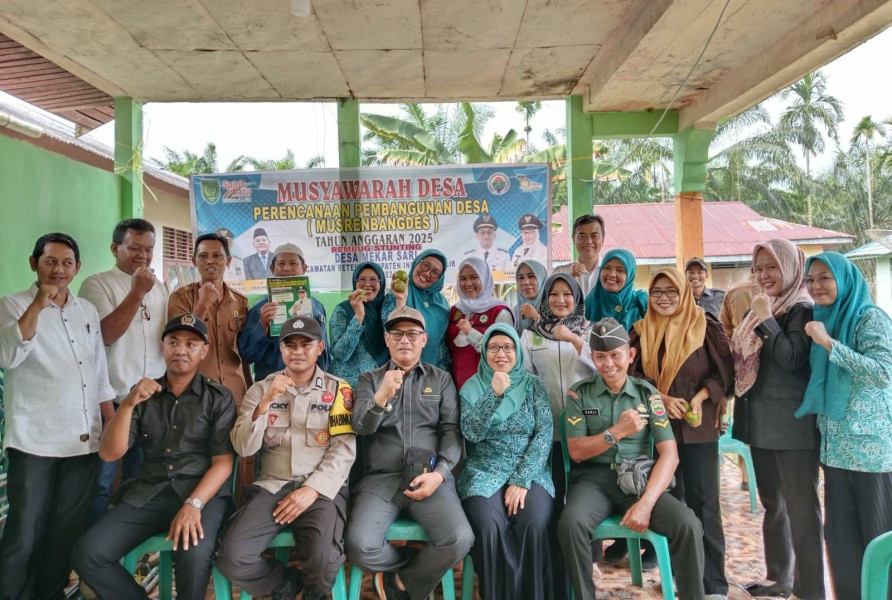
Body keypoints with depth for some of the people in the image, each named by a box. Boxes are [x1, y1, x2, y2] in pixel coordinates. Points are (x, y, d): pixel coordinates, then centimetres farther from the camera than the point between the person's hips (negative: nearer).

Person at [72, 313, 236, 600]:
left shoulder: (219, 397, 1)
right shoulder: (143, 394, 10)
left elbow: (223, 462, -6)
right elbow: (109, 453, 2)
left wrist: (193, 504, -22)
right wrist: (128, 404, -13)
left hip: (204, 492, -4)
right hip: (149, 493, 4)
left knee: (194, 556, -32)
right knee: (87, 554, -16)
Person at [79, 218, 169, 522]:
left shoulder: (159, 287, 13)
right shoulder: (97, 284, -5)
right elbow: (106, 334, -17)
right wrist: (137, 292, -19)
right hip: (112, 399, -5)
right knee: (101, 483, 4)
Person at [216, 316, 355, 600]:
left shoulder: (338, 390, 3)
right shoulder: (261, 389, 9)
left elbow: (344, 449, -4)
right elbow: (243, 447, -1)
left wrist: (312, 489, -15)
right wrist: (266, 402, -14)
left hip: (322, 488, -2)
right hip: (272, 485, 2)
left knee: (322, 561, -28)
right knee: (231, 558, -21)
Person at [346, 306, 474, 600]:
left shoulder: (442, 379, 15)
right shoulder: (369, 379, 13)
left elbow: (452, 431, 6)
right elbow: (362, 427, -3)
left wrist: (439, 473, -11)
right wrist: (381, 397, -24)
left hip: (429, 478, 0)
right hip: (380, 479, 0)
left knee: (459, 540, -26)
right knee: (359, 546, -26)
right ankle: (421, 565, 8)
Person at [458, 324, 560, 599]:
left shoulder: (533, 384, 5)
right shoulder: (472, 387, 5)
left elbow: (544, 434, -4)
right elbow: (472, 433, -8)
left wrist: (521, 480, -14)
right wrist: (494, 394, -19)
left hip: (529, 472, 0)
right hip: (484, 474, 0)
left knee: (535, 524, -28)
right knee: (490, 526, -28)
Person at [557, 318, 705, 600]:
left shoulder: (647, 394, 4)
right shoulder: (579, 393, 2)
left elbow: (669, 455, -3)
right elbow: (576, 452, -2)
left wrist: (646, 502, -16)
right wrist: (617, 432, -14)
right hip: (594, 478, -1)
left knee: (688, 525, -25)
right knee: (570, 523, -32)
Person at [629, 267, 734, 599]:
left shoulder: (706, 326, -2)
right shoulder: (641, 331, 6)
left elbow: (724, 371, -2)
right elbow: (632, 375, 3)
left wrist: (699, 398, -16)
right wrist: (661, 399, -12)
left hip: (698, 426, -3)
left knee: (703, 501, 0)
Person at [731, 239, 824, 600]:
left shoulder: (802, 310, -9)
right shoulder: (756, 310, 13)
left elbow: (792, 359, -21)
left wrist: (766, 320, -20)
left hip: (792, 425, -8)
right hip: (760, 424, 8)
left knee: (800, 508, -1)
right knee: (772, 504, 17)